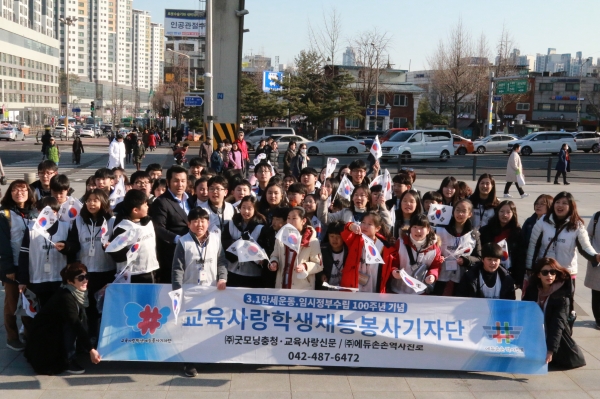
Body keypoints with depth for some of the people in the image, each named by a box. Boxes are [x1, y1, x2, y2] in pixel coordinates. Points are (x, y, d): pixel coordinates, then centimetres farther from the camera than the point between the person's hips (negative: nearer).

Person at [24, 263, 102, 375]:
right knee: (71, 325, -27)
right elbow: (76, 324, -34)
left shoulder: (79, 293, -2)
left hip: (58, 331, 9)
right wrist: (91, 349, -37)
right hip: (43, 336, -9)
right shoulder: (65, 297, -28)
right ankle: (68, 361, -17)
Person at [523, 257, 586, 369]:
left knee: (572, 359, -13)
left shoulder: (562, 296, -17)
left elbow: (558, 323, -27)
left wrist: (551, 350, -37)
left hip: (554, 338, -3)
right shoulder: (532, 290, -3)